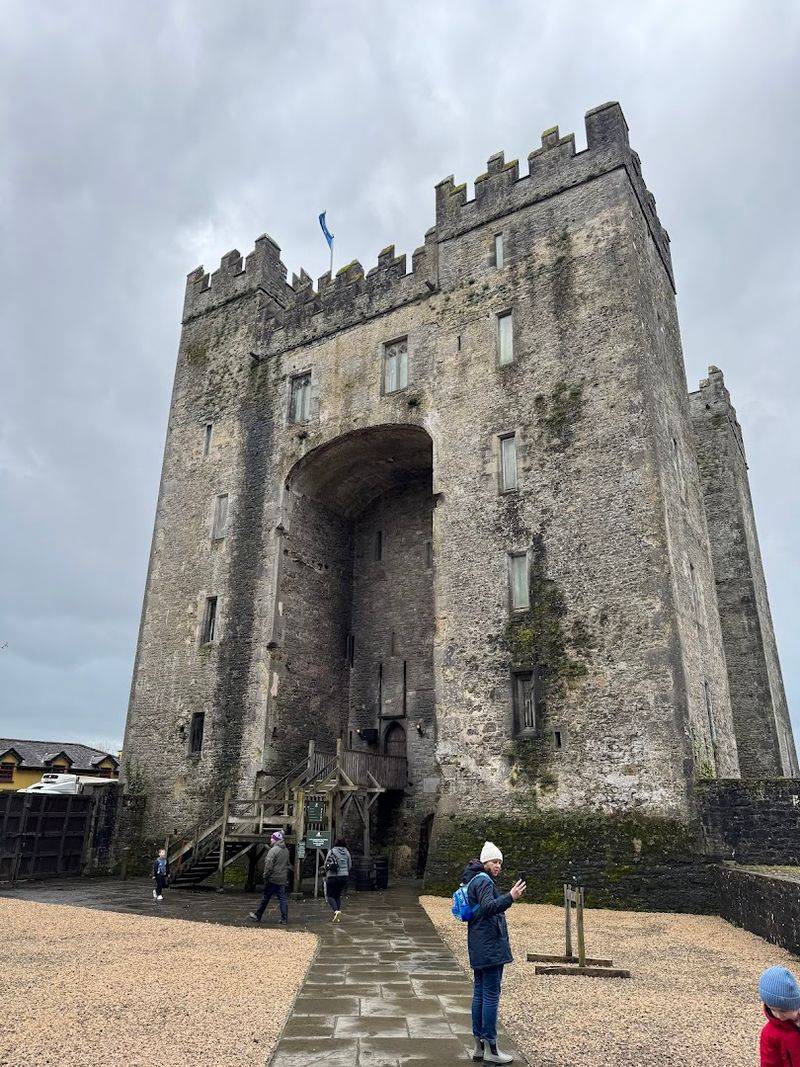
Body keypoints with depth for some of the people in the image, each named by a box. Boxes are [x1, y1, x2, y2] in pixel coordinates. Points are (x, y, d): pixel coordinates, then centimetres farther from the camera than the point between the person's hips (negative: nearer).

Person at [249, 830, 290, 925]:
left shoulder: (273, 850, -16)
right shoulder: (286, 850, 10)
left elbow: (269, 866, -19)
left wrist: (265, 876, -9)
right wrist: (286, 878, 22)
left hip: (273, 879, -7)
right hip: (283, 879, 7)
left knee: (266, 897, 8)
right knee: (282, 898, 7)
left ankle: (258, 915, 21)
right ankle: (284, 919, 5)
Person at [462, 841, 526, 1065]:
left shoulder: (474, 881, 16)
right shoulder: (484, 881, -15)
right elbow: (488, 907, -30)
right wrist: (510, 897, -41)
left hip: (479, 947, 10)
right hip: (490, 947, -10)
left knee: (479, 993, 12)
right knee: (491, 995, -3)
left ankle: (479, 1047, 20)